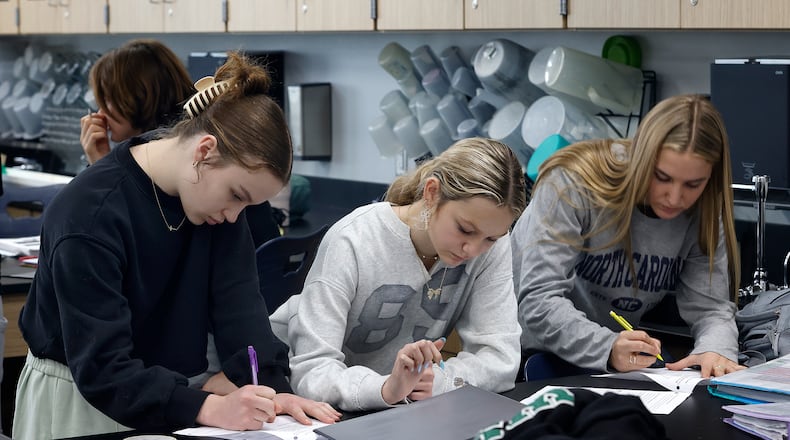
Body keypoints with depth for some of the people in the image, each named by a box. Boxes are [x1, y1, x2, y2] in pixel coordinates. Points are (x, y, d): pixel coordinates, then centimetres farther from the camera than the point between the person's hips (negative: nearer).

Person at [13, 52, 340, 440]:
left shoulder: (218, 188, -6)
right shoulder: (88, 214, -26)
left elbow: (238, 302, -11)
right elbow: (100, 368, -30)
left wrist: (273, 387, -26)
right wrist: (209, 408, -41)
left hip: (168, 398, 6)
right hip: (77, 401, -5)